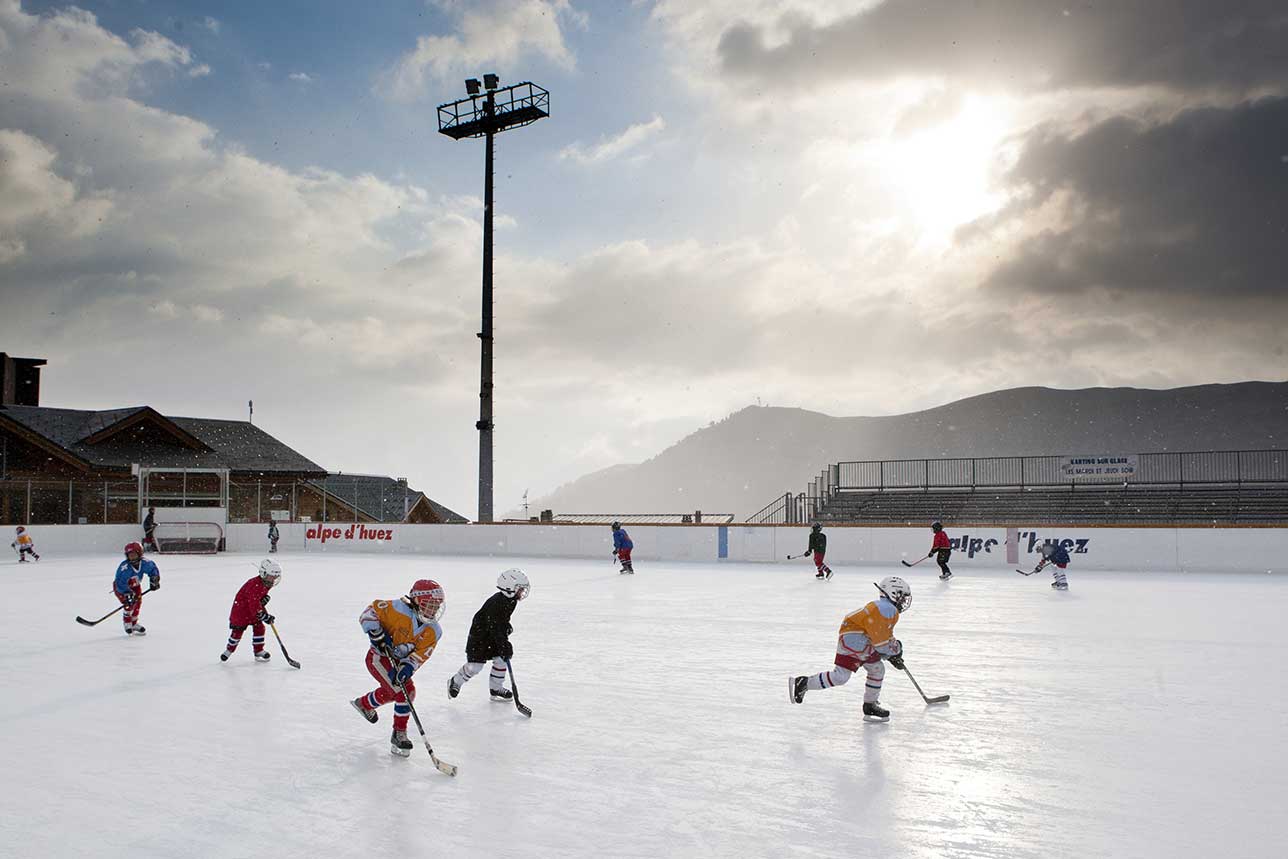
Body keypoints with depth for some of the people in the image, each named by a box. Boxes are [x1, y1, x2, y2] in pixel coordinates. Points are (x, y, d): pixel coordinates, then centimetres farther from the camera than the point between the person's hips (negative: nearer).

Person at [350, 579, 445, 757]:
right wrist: (377, 634, -27)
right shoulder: (398, 610, -26)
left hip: (398, 661, 7)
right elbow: (370, 611, -18)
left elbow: (420, 655, -16)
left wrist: (408, 667, -33)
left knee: (391, 691, 22)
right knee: (404, 692, -16)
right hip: (378, 657, -7)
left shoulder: (434, 632, -10)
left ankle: (364, 703, 49)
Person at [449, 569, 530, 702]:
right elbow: (494, 628, -33)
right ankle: (455, 682, 19)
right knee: (475, 665, -6)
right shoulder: (495, 603, -32)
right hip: (480, 634, -8)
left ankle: (496, 688, 19)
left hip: (497, 635, 9)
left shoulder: (511, 601, -3)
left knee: (501, 659, 2)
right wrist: (504, 645, -35)